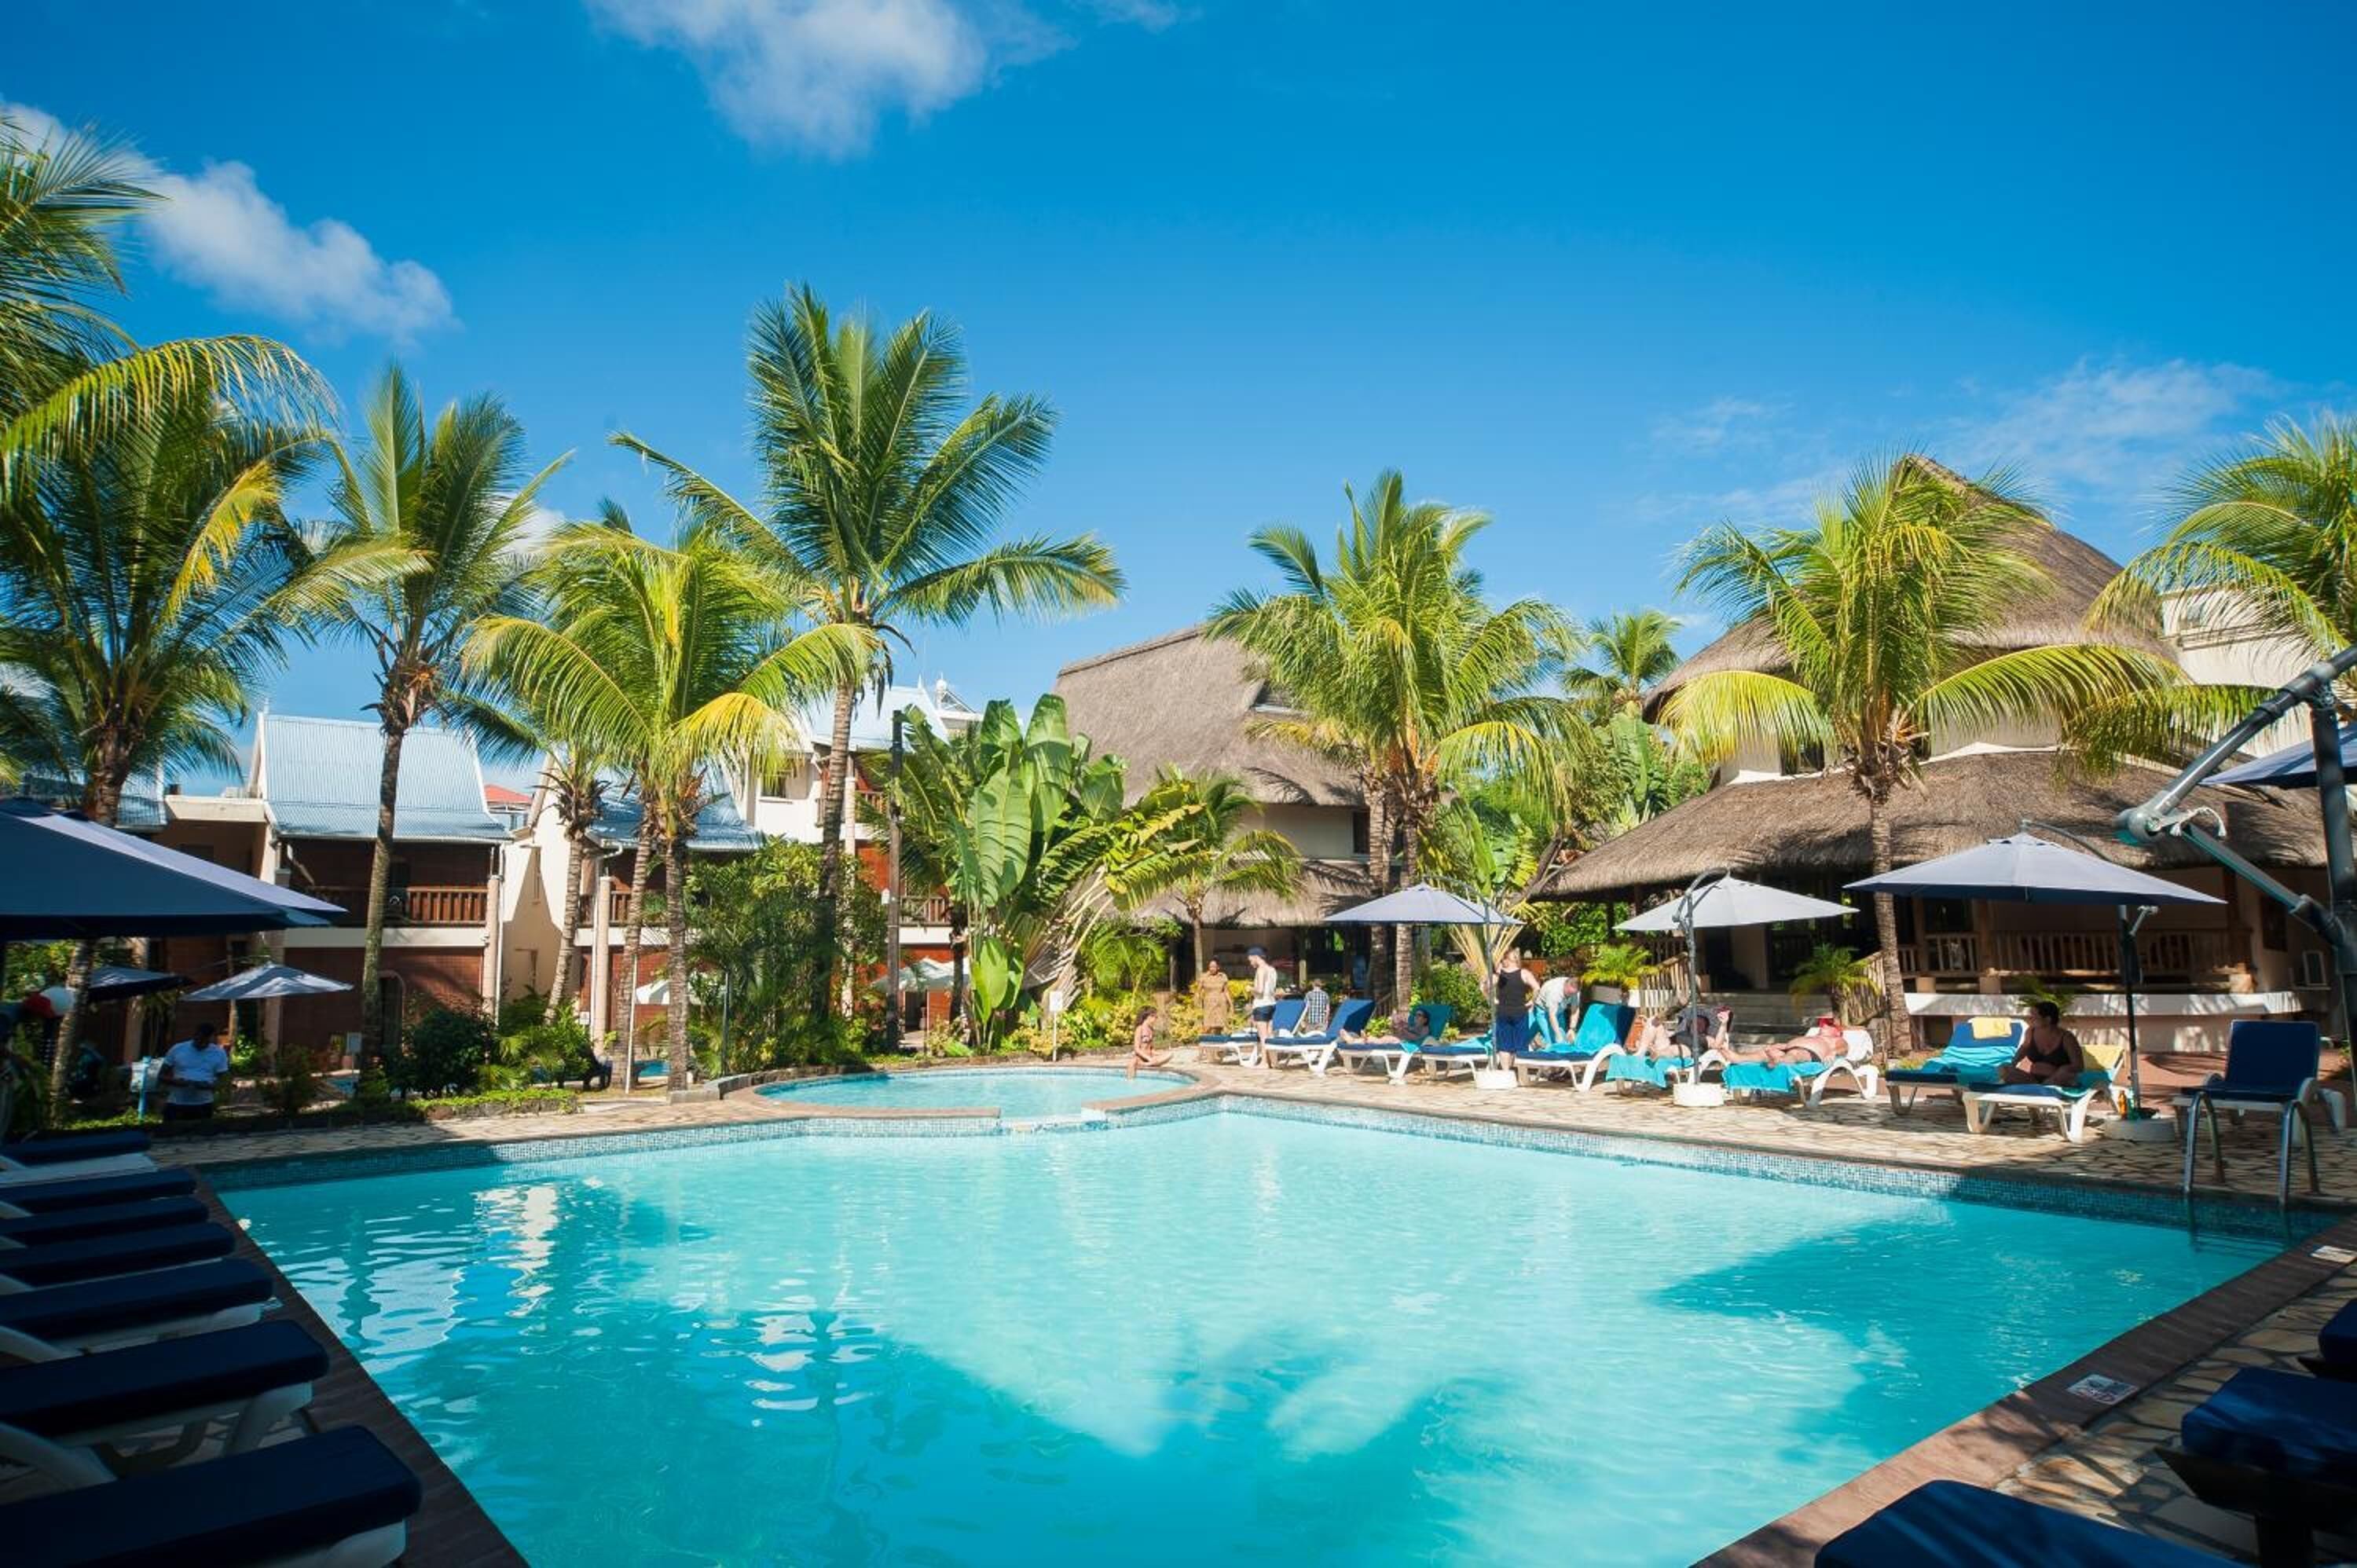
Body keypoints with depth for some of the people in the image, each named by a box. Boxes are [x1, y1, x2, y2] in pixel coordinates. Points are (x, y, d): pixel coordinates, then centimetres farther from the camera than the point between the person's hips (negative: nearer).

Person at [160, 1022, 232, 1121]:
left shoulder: (219, 1054, 2)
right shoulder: (177, 1050, 2)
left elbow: (223, 1080, 3)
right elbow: (162, 1076, 6)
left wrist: (209, 1085, -18)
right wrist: (175, 1081, -15)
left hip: (203, 1106, 0)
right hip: (175, 1104, 0)